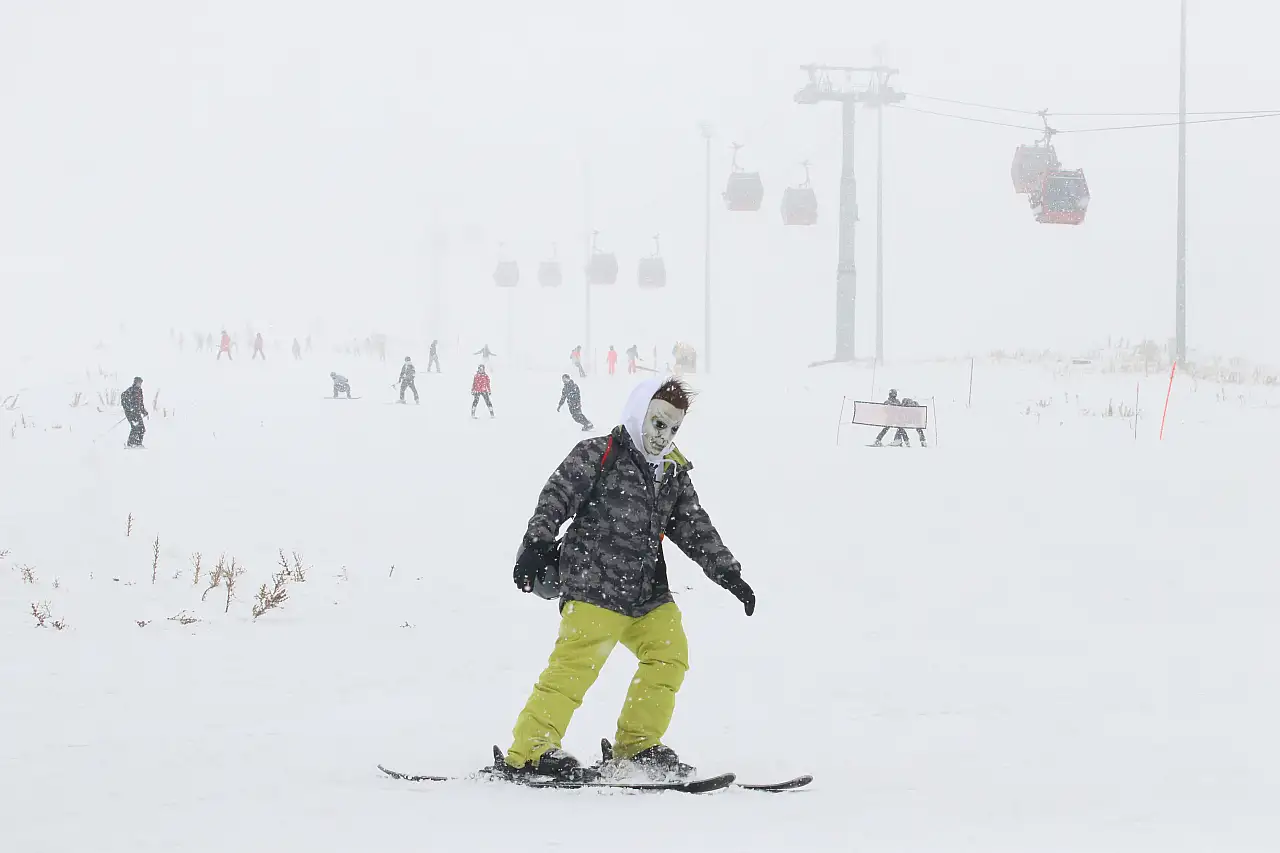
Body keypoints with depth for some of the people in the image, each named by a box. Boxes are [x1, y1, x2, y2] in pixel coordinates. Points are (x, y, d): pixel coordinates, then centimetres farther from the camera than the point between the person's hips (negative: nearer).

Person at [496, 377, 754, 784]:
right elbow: (556, 498, -9)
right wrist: (537, 544, -22)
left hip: (647, 593, 8)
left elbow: (695, 528, 22)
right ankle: (525, 755, -16)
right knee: (576, 665, -16)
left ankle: (637, 747, 14)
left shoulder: (673, 473, 18)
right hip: (593, 585, -8)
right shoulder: (597, 456, -2)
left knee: (669, 655, 1)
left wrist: (728, 573, 16)